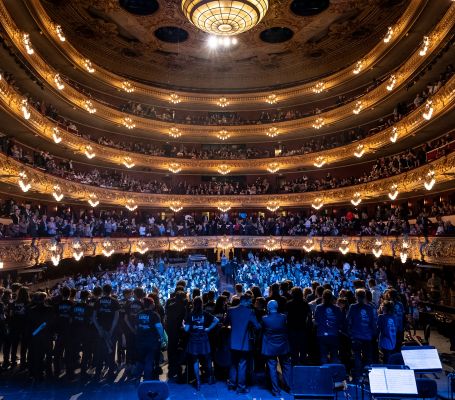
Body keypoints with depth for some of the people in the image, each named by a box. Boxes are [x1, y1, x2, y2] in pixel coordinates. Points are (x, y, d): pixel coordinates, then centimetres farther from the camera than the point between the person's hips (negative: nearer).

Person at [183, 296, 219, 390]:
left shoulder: (190, 315, -7)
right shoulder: (205, 314, -5)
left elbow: (186, 329, -9)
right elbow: (216, 320, -15)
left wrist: (183, 323, 10)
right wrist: (208, 328, -6)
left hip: (193, 340, -1)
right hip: (204, 339, 1)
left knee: (195, 361, 9)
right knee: (207, 359, 19)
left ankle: (198, 382, 10)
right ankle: (210, 377, 30)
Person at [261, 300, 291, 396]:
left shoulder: (264, 319, -16)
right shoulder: (283, 317, -11)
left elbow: (262, 330, -1)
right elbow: (287, 329, 3)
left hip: (270, 348, -2)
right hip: (283, 347, 3)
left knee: (272, 368, 8)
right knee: (286, 366, 19)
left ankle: (276, 390, 13)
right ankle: (289, 387, 29)